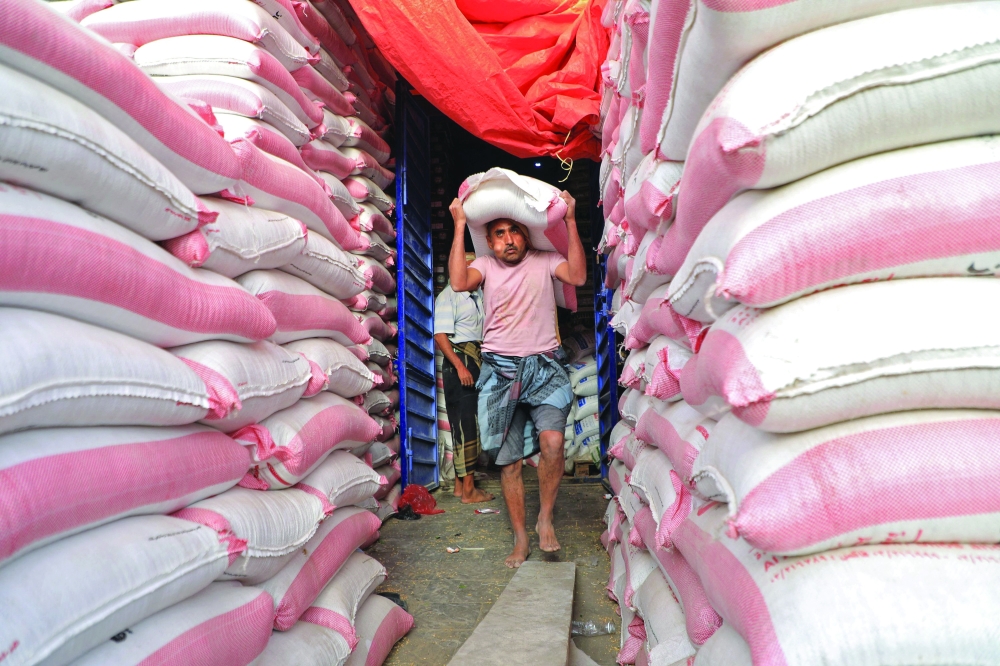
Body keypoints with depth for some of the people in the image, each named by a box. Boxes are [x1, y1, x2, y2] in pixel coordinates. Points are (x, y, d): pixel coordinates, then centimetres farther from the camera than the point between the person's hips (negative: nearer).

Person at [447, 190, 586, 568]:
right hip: (501, 370, 1)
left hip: (544, 367, -1)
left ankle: (546, 519, 0)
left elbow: (578, 277, -10)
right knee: (508, 460, 4)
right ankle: (521, 539, 17)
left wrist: (570, 221, -9)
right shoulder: (485, 266, 9)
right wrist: (459, 226, -8)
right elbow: (459, 282, -12)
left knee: (552, 441, -23)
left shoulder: (544, 261, 9)